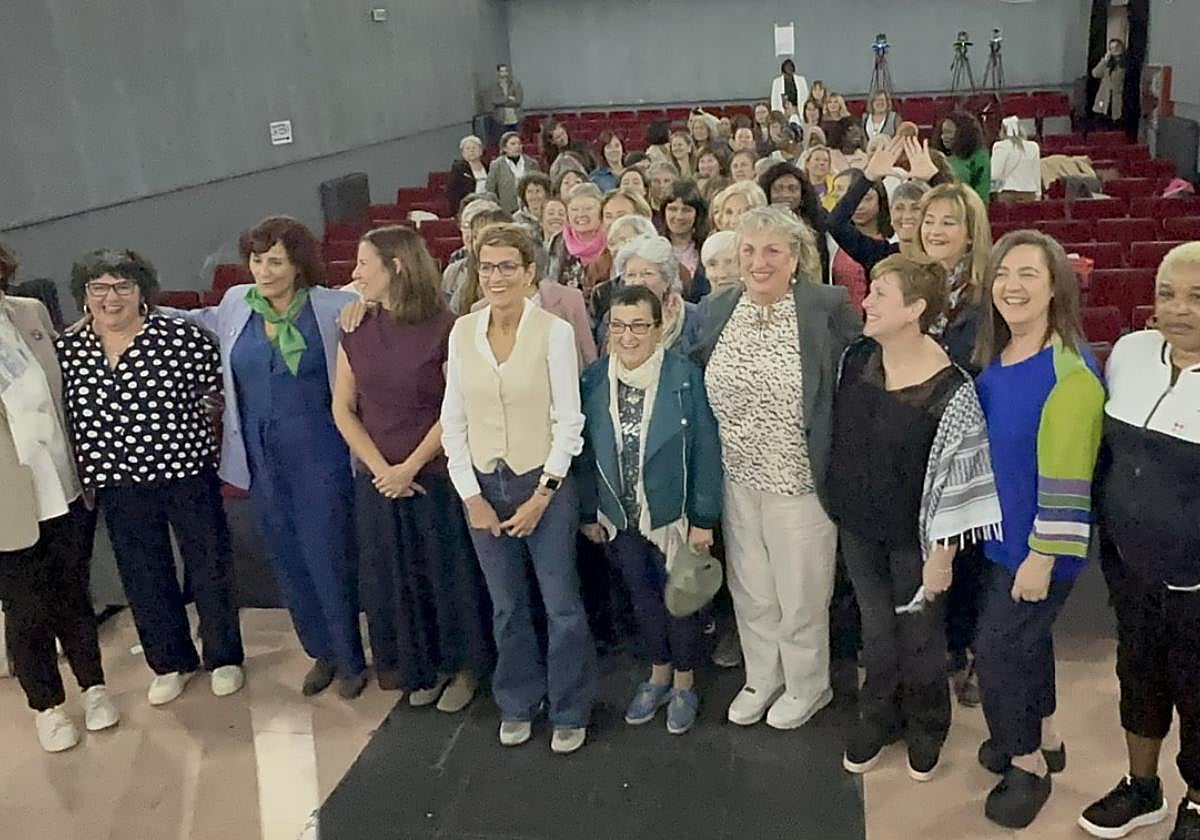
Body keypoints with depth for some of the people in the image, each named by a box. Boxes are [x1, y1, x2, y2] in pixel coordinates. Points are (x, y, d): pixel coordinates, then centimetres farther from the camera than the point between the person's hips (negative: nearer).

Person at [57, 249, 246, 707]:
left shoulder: (180, 335, -13)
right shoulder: (65, 350, -1)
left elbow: (222, 383, -3)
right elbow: (57, 414, 10)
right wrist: (83, 474, 8)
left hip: (187, 475, -3)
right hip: (118, 488, 3)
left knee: (210, 567, 10)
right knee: (144, 579, 14)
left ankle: (224, 658, 29)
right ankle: (171, 662, 34)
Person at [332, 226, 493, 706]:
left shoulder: (443, 328, -12)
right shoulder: (357, 330, 2)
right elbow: (343, 407, 3)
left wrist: (410, 468, -13)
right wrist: (380, 468, -7)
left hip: (435, 475, -4)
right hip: (378, 480, 4)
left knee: (450, 573, 8)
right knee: (395, 578, 14)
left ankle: (464, 667, 30)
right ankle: (422, 668, 35)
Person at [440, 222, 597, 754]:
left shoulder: (554, 331, -9)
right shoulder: (462, 332, 1)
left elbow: (569, 421, -8)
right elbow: (452, 419, 4)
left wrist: (542, 495, -11)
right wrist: (470, 495, -2)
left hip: (544, 483, -3)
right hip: (484, 486, 3)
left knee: (561, 604, 4)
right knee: (507, 605, 15)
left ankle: (570, 712, 24)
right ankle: (517, 705, 33)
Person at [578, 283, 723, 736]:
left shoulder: (685, 376, -17)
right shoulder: (593, 381, -5)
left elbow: (706, 450, -13)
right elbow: (587, 453, 3)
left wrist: (704, 519, -13)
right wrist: (589, 512, 5)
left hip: (674, 515, -3)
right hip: (620, 517, 4)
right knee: (643, 598, 19)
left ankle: (684, 684, 35)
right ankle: (658, 674, 41)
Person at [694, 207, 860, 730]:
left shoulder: (828, 307, -14)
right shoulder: (716, 310, 1)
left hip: (799, 480, -4)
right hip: (737, 478, 4)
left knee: (800, 592, 12)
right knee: (749, 589, 19)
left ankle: (806, 687, 37)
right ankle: (761, 678, 42)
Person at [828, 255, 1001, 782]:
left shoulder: (950, 391, -23)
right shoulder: (856, 358, -6)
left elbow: (958, 478, -17)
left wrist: (942, 553, -13)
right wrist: (839, 508, 14)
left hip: (914, 536, -4)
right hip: (858, 525, 4)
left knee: (920, 633, 16)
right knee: (876, 629, 20)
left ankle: (925, 729, 40)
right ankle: (877, 719, 41)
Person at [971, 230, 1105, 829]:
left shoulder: (1070, 371, -23)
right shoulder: (992, 358, 2)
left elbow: (1066, 476, -23)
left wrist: (1043, 556, -22)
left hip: (1038, 544, -7)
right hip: (1001, 531, 8)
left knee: (997, 649, 1)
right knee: (1025, 637, 21)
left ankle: (1028, 766, 23)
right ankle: (1043, 741, 41)